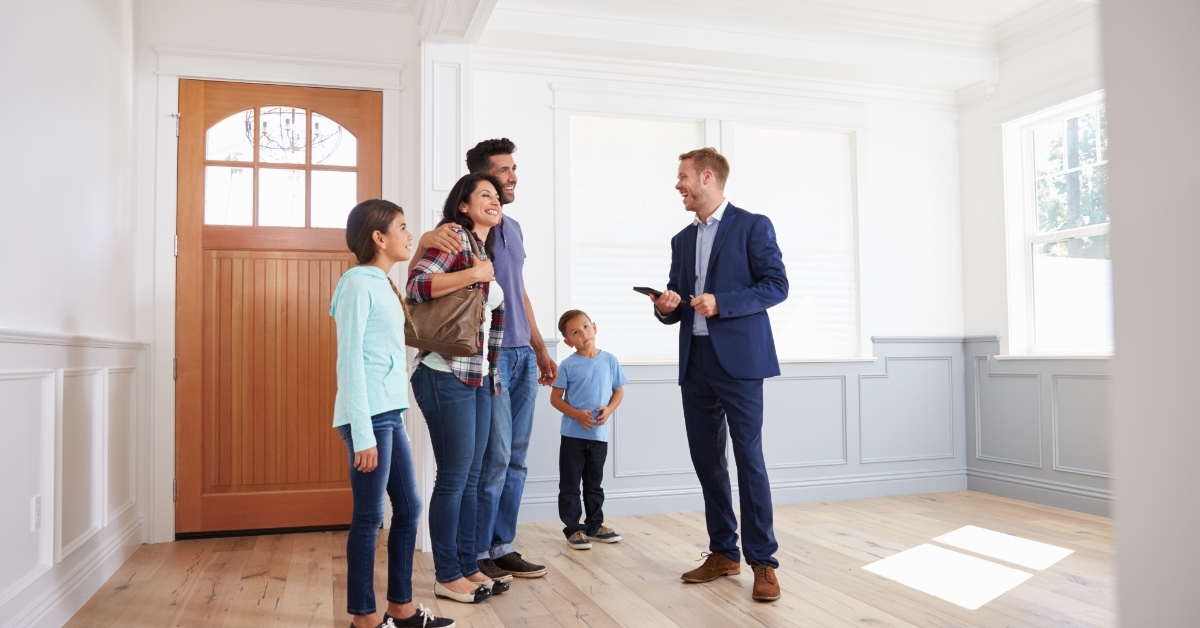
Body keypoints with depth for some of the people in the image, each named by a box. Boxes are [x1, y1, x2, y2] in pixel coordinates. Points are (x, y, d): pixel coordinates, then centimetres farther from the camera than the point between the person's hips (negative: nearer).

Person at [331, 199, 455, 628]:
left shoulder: (382, 284, 16)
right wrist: (363, 434, -18)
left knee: (408, 509, 14)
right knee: (370, 518, 1)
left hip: (390, 414, 9)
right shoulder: (357, 284, -11)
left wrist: (390, 419, 15)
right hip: (369, 417, -9)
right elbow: (350, 362, -15)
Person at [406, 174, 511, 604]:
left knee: (471, 477, 13)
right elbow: (416, 284, -22)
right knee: (453, 477, -2)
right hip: (447, 376, -9)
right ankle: (447, 576, 11)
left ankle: (468, 567, 23)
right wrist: (474, 274, -19)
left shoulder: (489, 252, 18)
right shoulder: (454, 236, -7)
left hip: (479, 378, 9)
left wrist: (493, 374, 20)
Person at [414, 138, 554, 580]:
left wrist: (541, 349, 19)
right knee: (495, 457, -5)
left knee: (516, 459, 10)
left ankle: (502, 547, 20)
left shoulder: (513, 228, 16)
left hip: (523, 357, 7)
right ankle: (476, 554, 10)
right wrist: (425, 242, -37)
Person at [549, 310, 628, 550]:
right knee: (570, 484, 4)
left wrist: (609, 409, -11)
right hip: (573, 434, -2)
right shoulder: (568, 365, -7)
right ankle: (573, 529, 14)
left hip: (599, 434, 2)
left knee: (594, 483, 16)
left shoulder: (610, 360, -1)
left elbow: (619, 391, 7)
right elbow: (555, 398, -5)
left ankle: (595, 525, 28)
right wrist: (577, 414, -18)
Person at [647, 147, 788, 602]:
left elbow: (777, 285, -7)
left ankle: (762, 561, 5)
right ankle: (723, 552, 21)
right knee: (706, 459, 9)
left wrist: (721, 304, -17)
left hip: (738, 359, -6)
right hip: (695, 362, 7)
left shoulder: (752, 226, 0)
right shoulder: (682, 240, 18)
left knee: (749, 459, -5)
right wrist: (667, 306, -4)